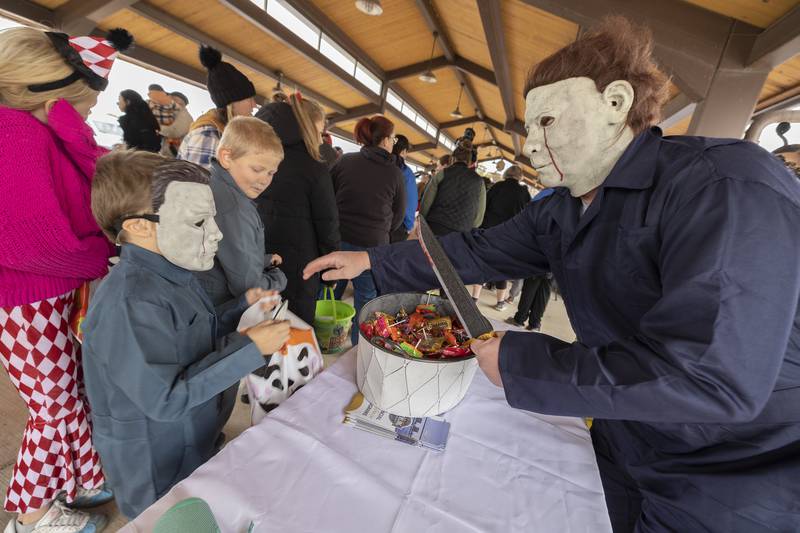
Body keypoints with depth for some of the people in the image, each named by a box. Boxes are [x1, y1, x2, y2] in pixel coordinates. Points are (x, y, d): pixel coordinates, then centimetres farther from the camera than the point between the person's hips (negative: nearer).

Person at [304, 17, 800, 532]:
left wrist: (518, 362, -28)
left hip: (738, 479, -5)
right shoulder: (558, 213, -4)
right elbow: (478, 251, -2)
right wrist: (373, 261, -3)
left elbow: (714, 375, -33)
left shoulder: (726, 185, -26)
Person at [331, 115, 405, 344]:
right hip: (372, 246, -2)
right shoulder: (395, 173, -4)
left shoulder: (345, 161, -1)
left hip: (338, 239, 3)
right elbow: (399, 214, 6)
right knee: (365, 300, 12)